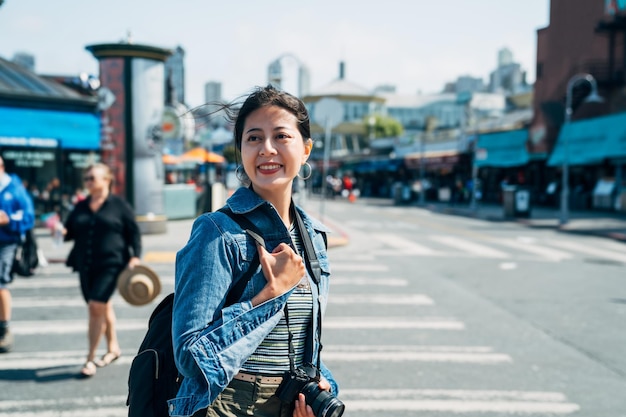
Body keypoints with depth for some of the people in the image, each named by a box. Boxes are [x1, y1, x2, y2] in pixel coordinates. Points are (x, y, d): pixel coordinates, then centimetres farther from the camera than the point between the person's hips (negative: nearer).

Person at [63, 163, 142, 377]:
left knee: (96, 306, -13)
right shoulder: (80, 207, 12)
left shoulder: (119, 205, -1)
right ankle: (113, 348, 33)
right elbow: (69, 232, 14)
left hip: (110, 265, -5)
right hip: (86, 265, 6)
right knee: (103, 307, 15)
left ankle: (90, 359, -4)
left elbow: (134, 233, -1)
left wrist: (135, 257, -10)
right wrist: (60, 232, -8)